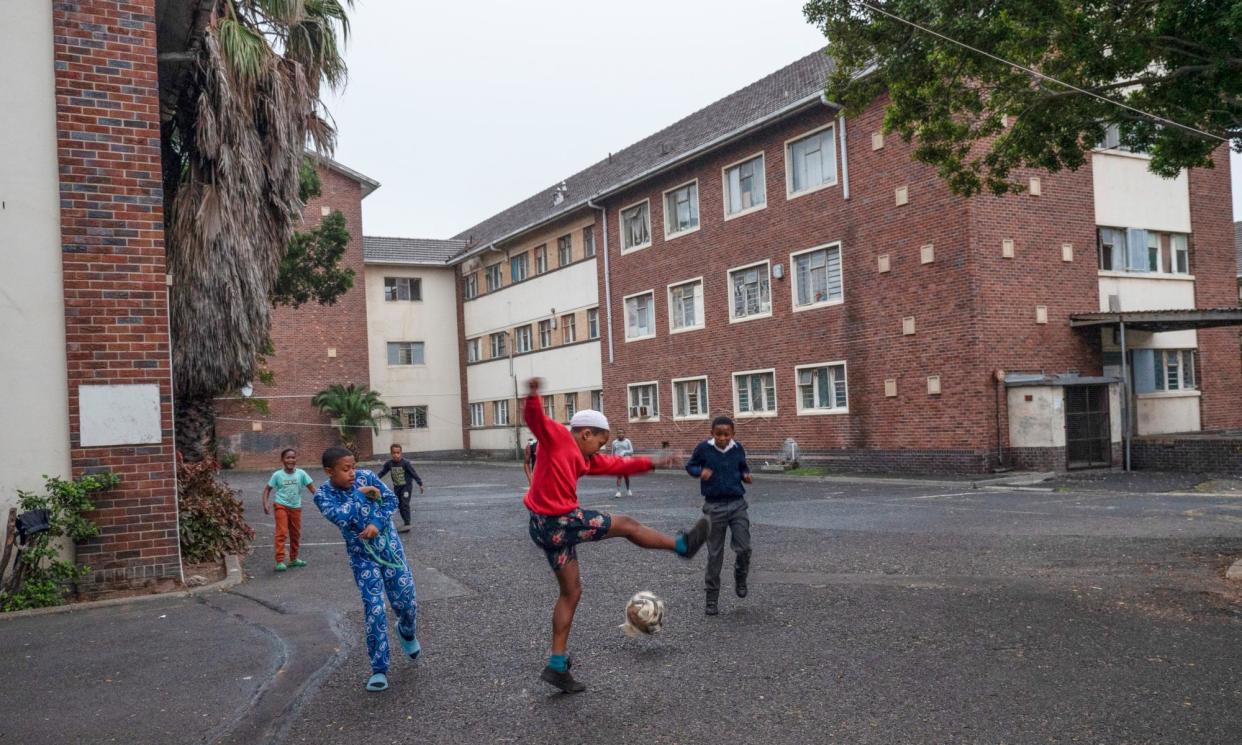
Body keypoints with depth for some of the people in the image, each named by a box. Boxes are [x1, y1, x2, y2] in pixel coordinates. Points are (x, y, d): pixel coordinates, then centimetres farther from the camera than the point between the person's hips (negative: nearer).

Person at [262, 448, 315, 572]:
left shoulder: (301, 473, -6)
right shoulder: (277, 475, -8)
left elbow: (311, 486, -5)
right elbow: (267, 489, -1)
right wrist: (266, 503, -12)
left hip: (296, 507, 3)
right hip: (281, 506, -3)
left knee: (296, 534, 13)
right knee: (281, 533, -12)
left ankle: (293, 559, 28)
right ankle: (280, 561, -12)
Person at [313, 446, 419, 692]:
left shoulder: (365, 476, -8)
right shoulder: (323, 494, -12)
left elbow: (391, 499, -7)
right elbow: (339, 517, -28)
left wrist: (376, 524, -21)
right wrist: (360, 494, -21)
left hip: (389, 546, 2)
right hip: (362, 556, -2)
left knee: (406, 601, 6)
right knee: (374, 610, -8)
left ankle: (407, 633, 42)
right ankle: (379, 670, 4)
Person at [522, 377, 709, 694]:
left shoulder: (584, 459, 17)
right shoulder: (557, 436, -7)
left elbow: (618, 465, 25)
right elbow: (536, 419, -25)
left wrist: (651, 463, 26)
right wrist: (533, 396, -44)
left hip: (549, 527, 10)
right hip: (560, 522, -10)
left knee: (571, 592, 14)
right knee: (626, 525, 4)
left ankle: (557, 665, 18)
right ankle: (682, 545, 23)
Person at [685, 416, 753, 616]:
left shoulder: (738, 448, -1)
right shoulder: (704, 448, -8)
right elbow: (690, 466, 5)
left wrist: (746, 476, -7)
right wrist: (700, 472, -16)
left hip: (737, 504, 2)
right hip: (714, 506, -1)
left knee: (744, 549, -6)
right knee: (715, 554, 4)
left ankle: (740, 579, 26)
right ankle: (712, 597, 17)